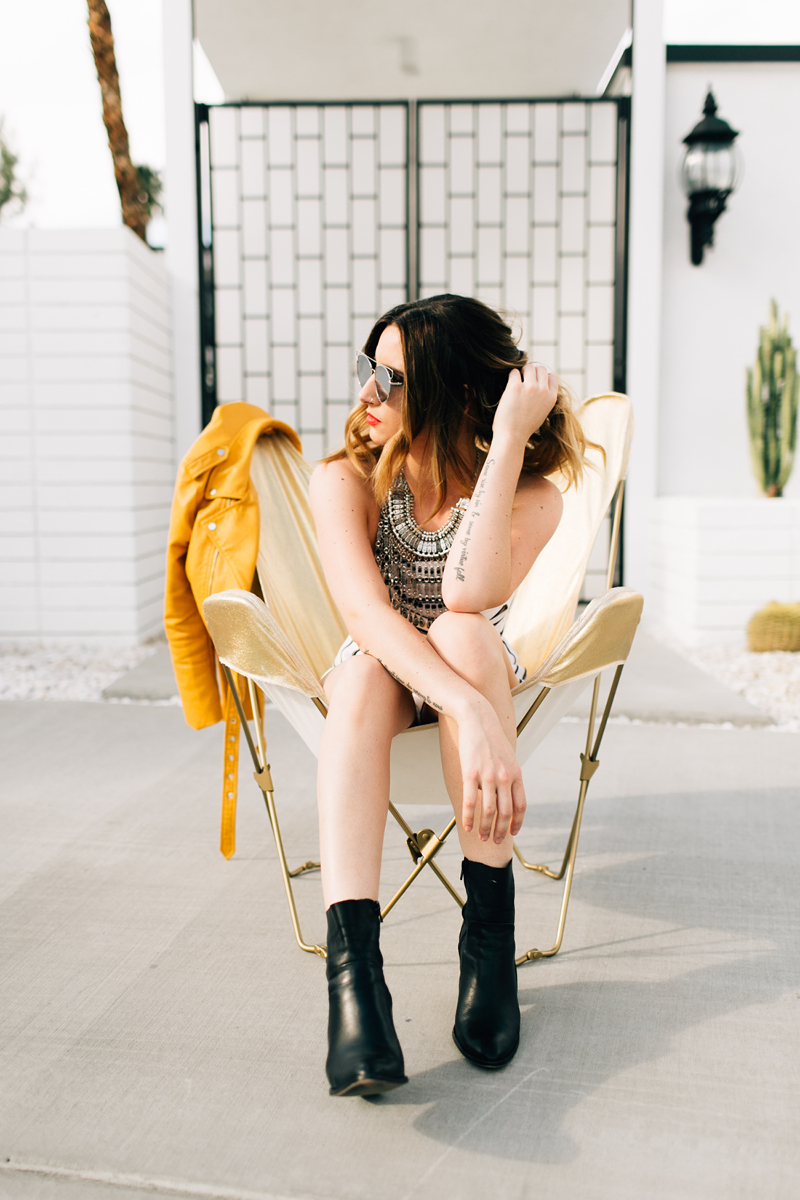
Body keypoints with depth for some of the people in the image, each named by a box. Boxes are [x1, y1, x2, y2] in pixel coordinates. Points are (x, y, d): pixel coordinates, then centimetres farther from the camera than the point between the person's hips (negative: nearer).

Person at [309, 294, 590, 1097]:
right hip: (378, 679, 1)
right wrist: (469, 713, -48)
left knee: (461, 633, -35)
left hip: (483, 672, 0)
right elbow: (364, 610, -33)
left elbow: (469, 594, -39)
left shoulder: (533, 496, -18)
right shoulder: (346, 479, -17)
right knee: (363, 670, -35)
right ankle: (351, 963, -43)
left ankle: (490, 926, -31)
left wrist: (508, 442, -39)